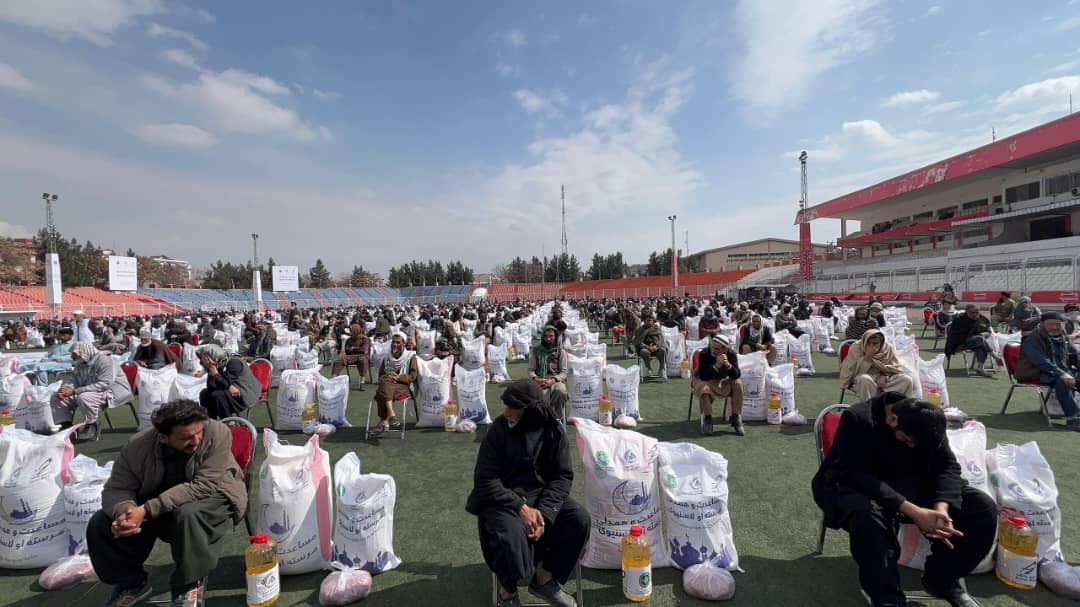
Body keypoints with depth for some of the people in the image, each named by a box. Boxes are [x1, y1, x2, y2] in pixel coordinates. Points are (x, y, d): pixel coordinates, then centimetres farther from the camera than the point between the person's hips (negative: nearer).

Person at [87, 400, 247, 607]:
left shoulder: (217, 434, -29)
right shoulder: (138, 446, -18)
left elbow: (204, 486, -31)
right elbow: (116, 488, -11)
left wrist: (147, 510, -36)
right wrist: (124, 510, -34)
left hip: (211, 501, -4)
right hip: (153, 508, 5)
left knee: (189, 514, -35)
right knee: (100, 525, -12)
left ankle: (190, 585, -9)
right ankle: (131, 583, 14)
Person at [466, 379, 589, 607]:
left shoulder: (554, 430, -8)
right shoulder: (499, 429, -15)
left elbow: (563, 476, -5)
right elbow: (485, 479, -15)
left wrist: (544, 511, -22)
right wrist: (521, 507, -25)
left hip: (542, 494, 3)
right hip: (503, 497, -3)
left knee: (579, 519, -18)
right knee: (511, 535, -32)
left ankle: (545, 578, 6)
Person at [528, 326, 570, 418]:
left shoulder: (561, 352, 11)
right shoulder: (535, 351, 14)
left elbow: (563, 372, 5)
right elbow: (531, 370, 12)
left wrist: (552, 380, -15)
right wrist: (535, 379, -12)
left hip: (556, 380, 0)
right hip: (540, 381, 0)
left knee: (561, 392, -35)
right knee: (542, 394, -36)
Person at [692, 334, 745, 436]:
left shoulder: (731, 354, -17)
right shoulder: (704, 354, -27)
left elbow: (737, 376, -23)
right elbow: (703, 376, -33)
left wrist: (728, 364, -41)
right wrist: (717, 365, -44)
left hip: (723, 381, 3)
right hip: (706, 380, -3)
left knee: (738, 384, -23)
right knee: (703, 388, -35)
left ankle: (736, 418, -9)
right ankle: (707, 419, -18)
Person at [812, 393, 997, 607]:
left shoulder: (926, 420, -6)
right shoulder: (857, 419, -25)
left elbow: (948, 465, -6)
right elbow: (855, 475, -31)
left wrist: (942, 507, -26)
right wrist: (913, 511, -37)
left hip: (909, 486, 6)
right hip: (857, 487, -6)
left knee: (984, 507, -11)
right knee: (867, 514, -41)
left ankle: (943, 580, 9)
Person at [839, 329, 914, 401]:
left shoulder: (888, 348, -3)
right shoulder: (856, 348, -12)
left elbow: (899, 369, -3)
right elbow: (856, 373, -19)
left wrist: (885, 377, -21)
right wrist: (867, 357, -29)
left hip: (885, 382, 4)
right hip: (860, 383, -3)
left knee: (907, 380, -20)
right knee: (864, 379, -37)